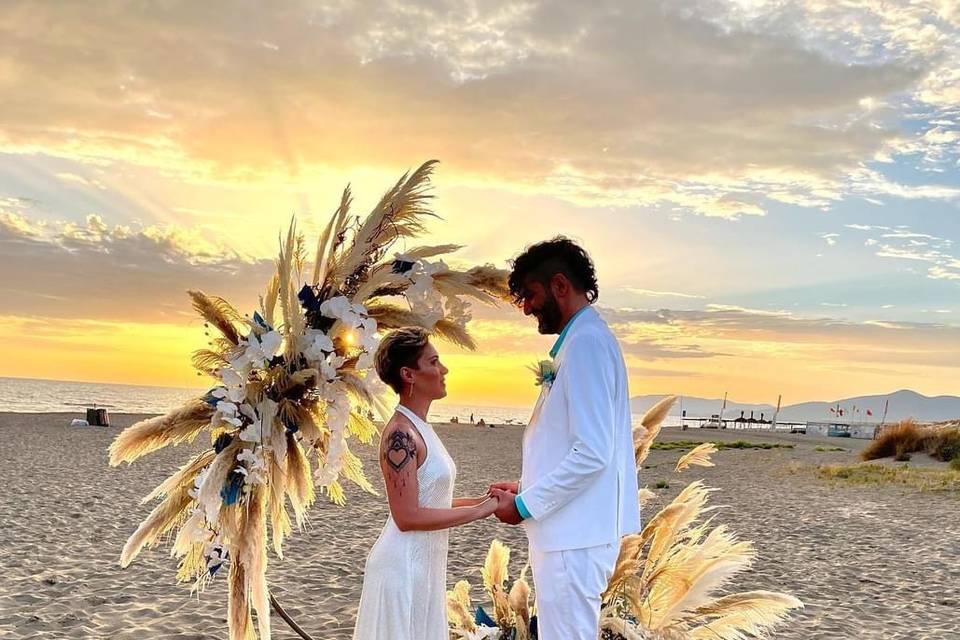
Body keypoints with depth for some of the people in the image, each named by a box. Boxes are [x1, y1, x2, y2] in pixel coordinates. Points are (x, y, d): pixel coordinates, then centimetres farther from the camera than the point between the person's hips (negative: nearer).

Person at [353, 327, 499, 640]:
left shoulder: (419, 428, 11)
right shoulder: (400, 434, -18)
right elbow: (407, 517, -22)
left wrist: (481, 499, 4)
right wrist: (480, 510, -17)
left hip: (424, 564, 9)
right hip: (404, 565, -9)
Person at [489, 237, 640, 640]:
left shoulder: (586, 342, -16)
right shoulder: (581, 339, 15)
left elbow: (591, 454, -22)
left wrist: (526, 505, -14)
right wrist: (525, 488, 14)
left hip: (575, 537, -10)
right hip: (571, 531, 10)